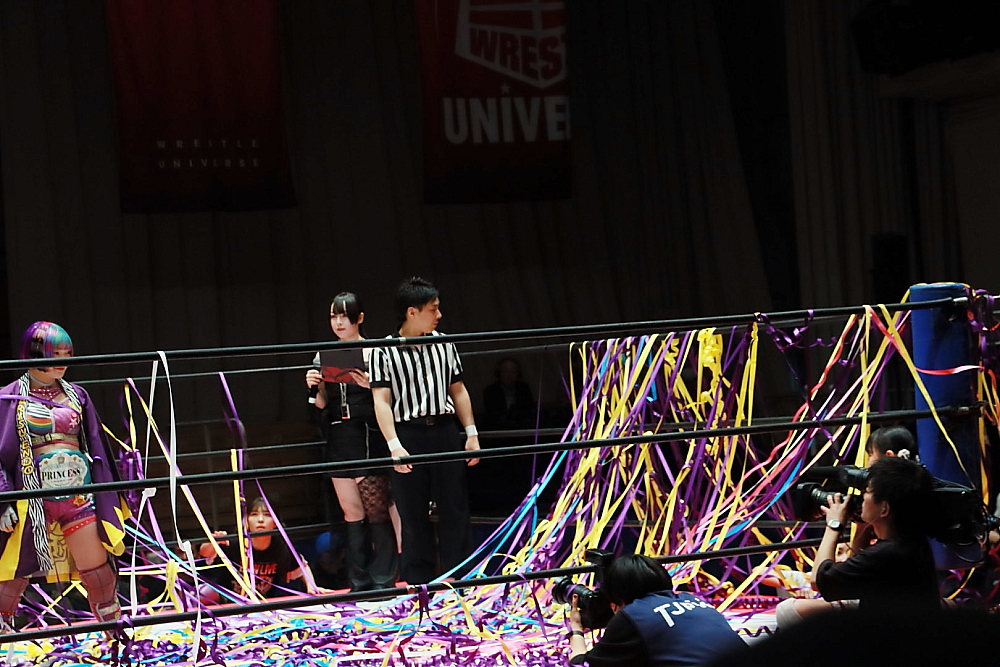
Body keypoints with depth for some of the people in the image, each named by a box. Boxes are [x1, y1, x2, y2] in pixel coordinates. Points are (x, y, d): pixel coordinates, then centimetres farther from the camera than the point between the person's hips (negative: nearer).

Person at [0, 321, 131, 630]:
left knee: (97, 567, 2)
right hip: (33, 496, -3)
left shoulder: (76, 395, 10)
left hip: (78, 494, 3)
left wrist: (109, 498, 15)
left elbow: (97, 448, 15)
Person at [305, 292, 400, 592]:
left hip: (368, 437, -5)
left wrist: (370, 385, -21)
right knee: (352, 512, 7)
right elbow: (322, 404, 16)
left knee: (377, 509, -6)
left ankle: (383, 580, 0)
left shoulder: (373, 353, -2)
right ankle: (361, 583, 12)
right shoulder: (323, 357, 11)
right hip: (338, 440, 5)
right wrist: (315, 386, -4)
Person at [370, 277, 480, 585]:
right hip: (408, 435, -3)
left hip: (445, 432, 3)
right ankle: (420, 583, 10)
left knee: (455, 510, 3)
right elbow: (381, 400, -7)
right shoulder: (384, 351, -4)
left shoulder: (444, 344, 9)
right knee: (413, 516, 3)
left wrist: (471, 433, 9)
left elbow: (458, 389, 15)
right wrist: (394, 446, -16)